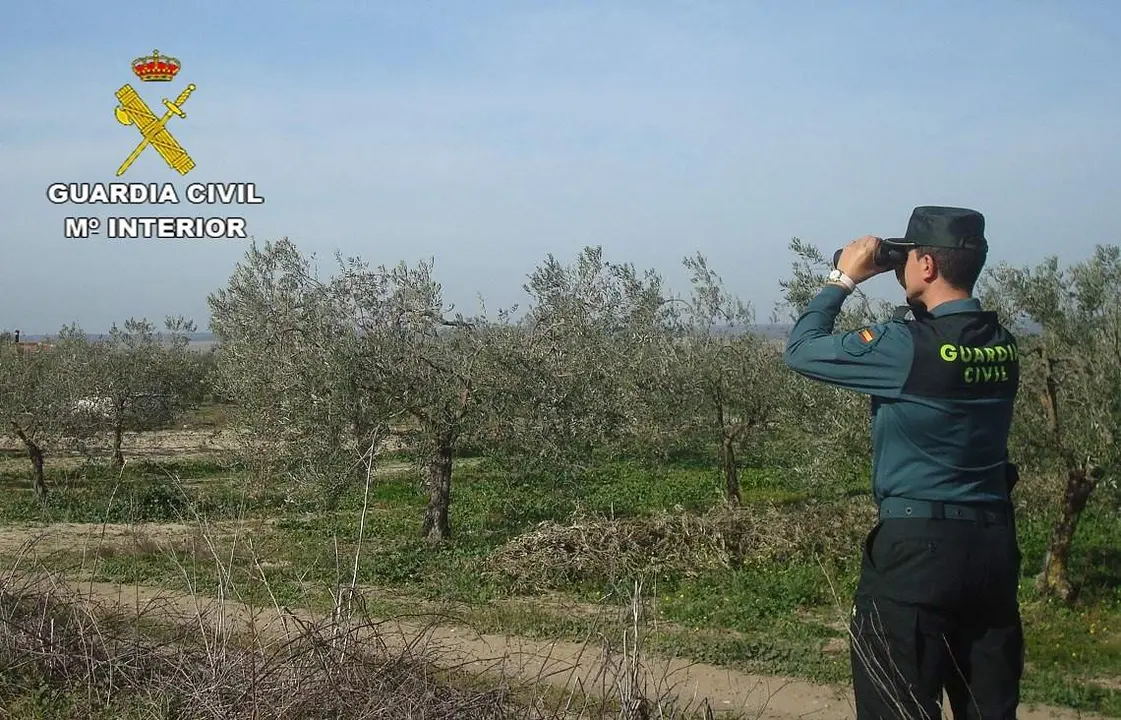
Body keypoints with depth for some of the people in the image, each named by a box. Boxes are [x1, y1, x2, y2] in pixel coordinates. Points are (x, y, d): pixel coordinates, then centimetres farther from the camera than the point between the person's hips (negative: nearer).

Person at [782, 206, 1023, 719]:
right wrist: (916, 297, 14)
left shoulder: (907, 346, -16)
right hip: (995, 544, 7)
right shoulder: (1002, 345, 4)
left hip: (917, 546, -7)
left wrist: (843, 278, 2)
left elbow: (801, 351, -7)